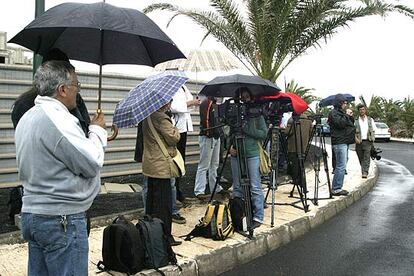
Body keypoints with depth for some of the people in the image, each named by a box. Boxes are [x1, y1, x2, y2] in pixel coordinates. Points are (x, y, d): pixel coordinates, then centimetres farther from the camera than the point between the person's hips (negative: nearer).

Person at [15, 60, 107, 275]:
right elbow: (93, 164, -18)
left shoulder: (27, 118, 11)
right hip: (61, 219, -10)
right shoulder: (58, 119, -21)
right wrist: (97, 130, -2)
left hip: (31, 213, 10)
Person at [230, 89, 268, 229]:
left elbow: (263, 133, -5)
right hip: (236, 154, 4)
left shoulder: (256, 114, 1)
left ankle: (258, 217, 6)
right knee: (237, 187, 10)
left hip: (252, 155, -4)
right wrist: (230, 145, -2)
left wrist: (246, 129, -14)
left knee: (255, 187, -1)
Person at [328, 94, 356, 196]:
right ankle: (336, 189, -9)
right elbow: (340, 124, -21)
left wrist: (351, 117, 8)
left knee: (341, 166, 10)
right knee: (341, 166, -12)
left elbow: (351, 124, 24)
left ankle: (337, 188, 14)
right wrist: (347, 116, -9)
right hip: (339, 143, -10)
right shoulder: (333, 113, -7)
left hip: (345, 142, 10)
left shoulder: (341, 113, 22)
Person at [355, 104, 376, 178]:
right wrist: (355, 138, -12)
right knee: (361, 158, 6)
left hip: (368, 141, -1)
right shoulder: (355, 120, 8)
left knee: (366, 157, -13)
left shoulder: (370, 120, 13)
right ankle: (363, 171, 22)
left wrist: (372, 139, 4)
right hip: (359, 141, 1)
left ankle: (365, 172, -19)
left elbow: (373, 130, 16)